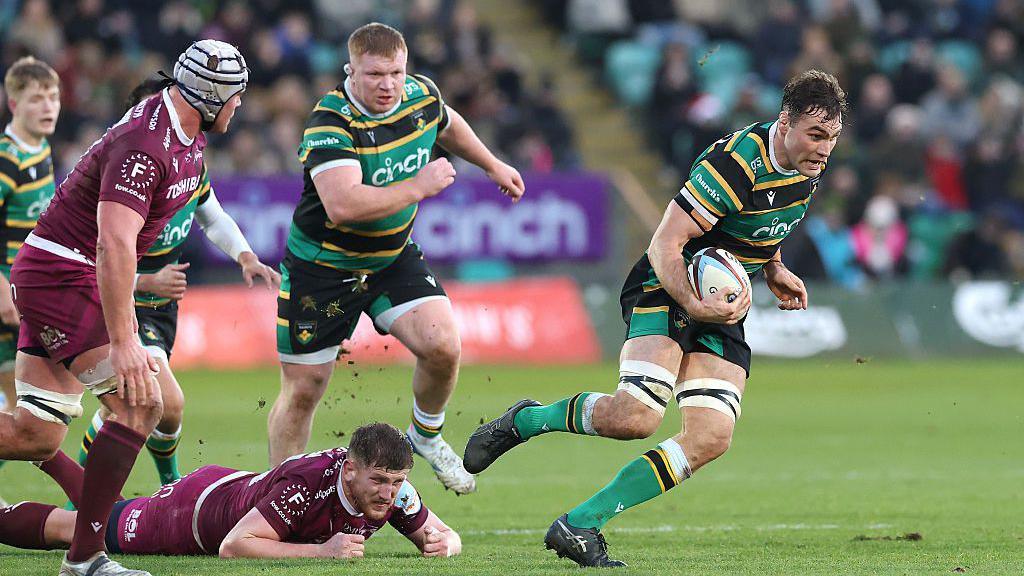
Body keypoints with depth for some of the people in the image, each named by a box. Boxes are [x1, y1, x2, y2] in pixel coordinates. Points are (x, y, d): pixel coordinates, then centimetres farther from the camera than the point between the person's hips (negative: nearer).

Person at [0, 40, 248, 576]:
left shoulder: (187, 139, 9)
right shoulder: (145, 147, -23)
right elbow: (114, 246, -31)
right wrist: (123, 342, -34)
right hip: (61, 276, -10)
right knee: (141, 403, -17)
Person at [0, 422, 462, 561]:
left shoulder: (393, 491, -25)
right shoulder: (306, 484, -44)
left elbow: (447, 535, -10)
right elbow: (233, 546, -44)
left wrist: (441, 543, -35)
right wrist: (320, 550, -49)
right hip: (197, 507, -7)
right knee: (70, 529, 13)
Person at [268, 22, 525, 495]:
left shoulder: (422, 96, -8)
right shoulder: (331, 123, -28)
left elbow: (447, 125, 19)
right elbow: (343, 206, -41)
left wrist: (492, 165, 30)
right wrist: (419, 187, -32)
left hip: (393, 256, 5)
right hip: (323, 265, -5)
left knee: (442, 347, -16)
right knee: (303, 386, 2)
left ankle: (426, 437, 13)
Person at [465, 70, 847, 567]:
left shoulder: (808, 166, 3)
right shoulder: (737, 162, -24)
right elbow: (665, 244, -23)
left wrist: (774, 269, 11)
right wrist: (694, 305, -36)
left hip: (721, 307, 8)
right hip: (665, 288, -8)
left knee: (711, 438, -11)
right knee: (637, 416, -28)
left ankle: (579, 525, -5)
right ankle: (527, 420, 1)